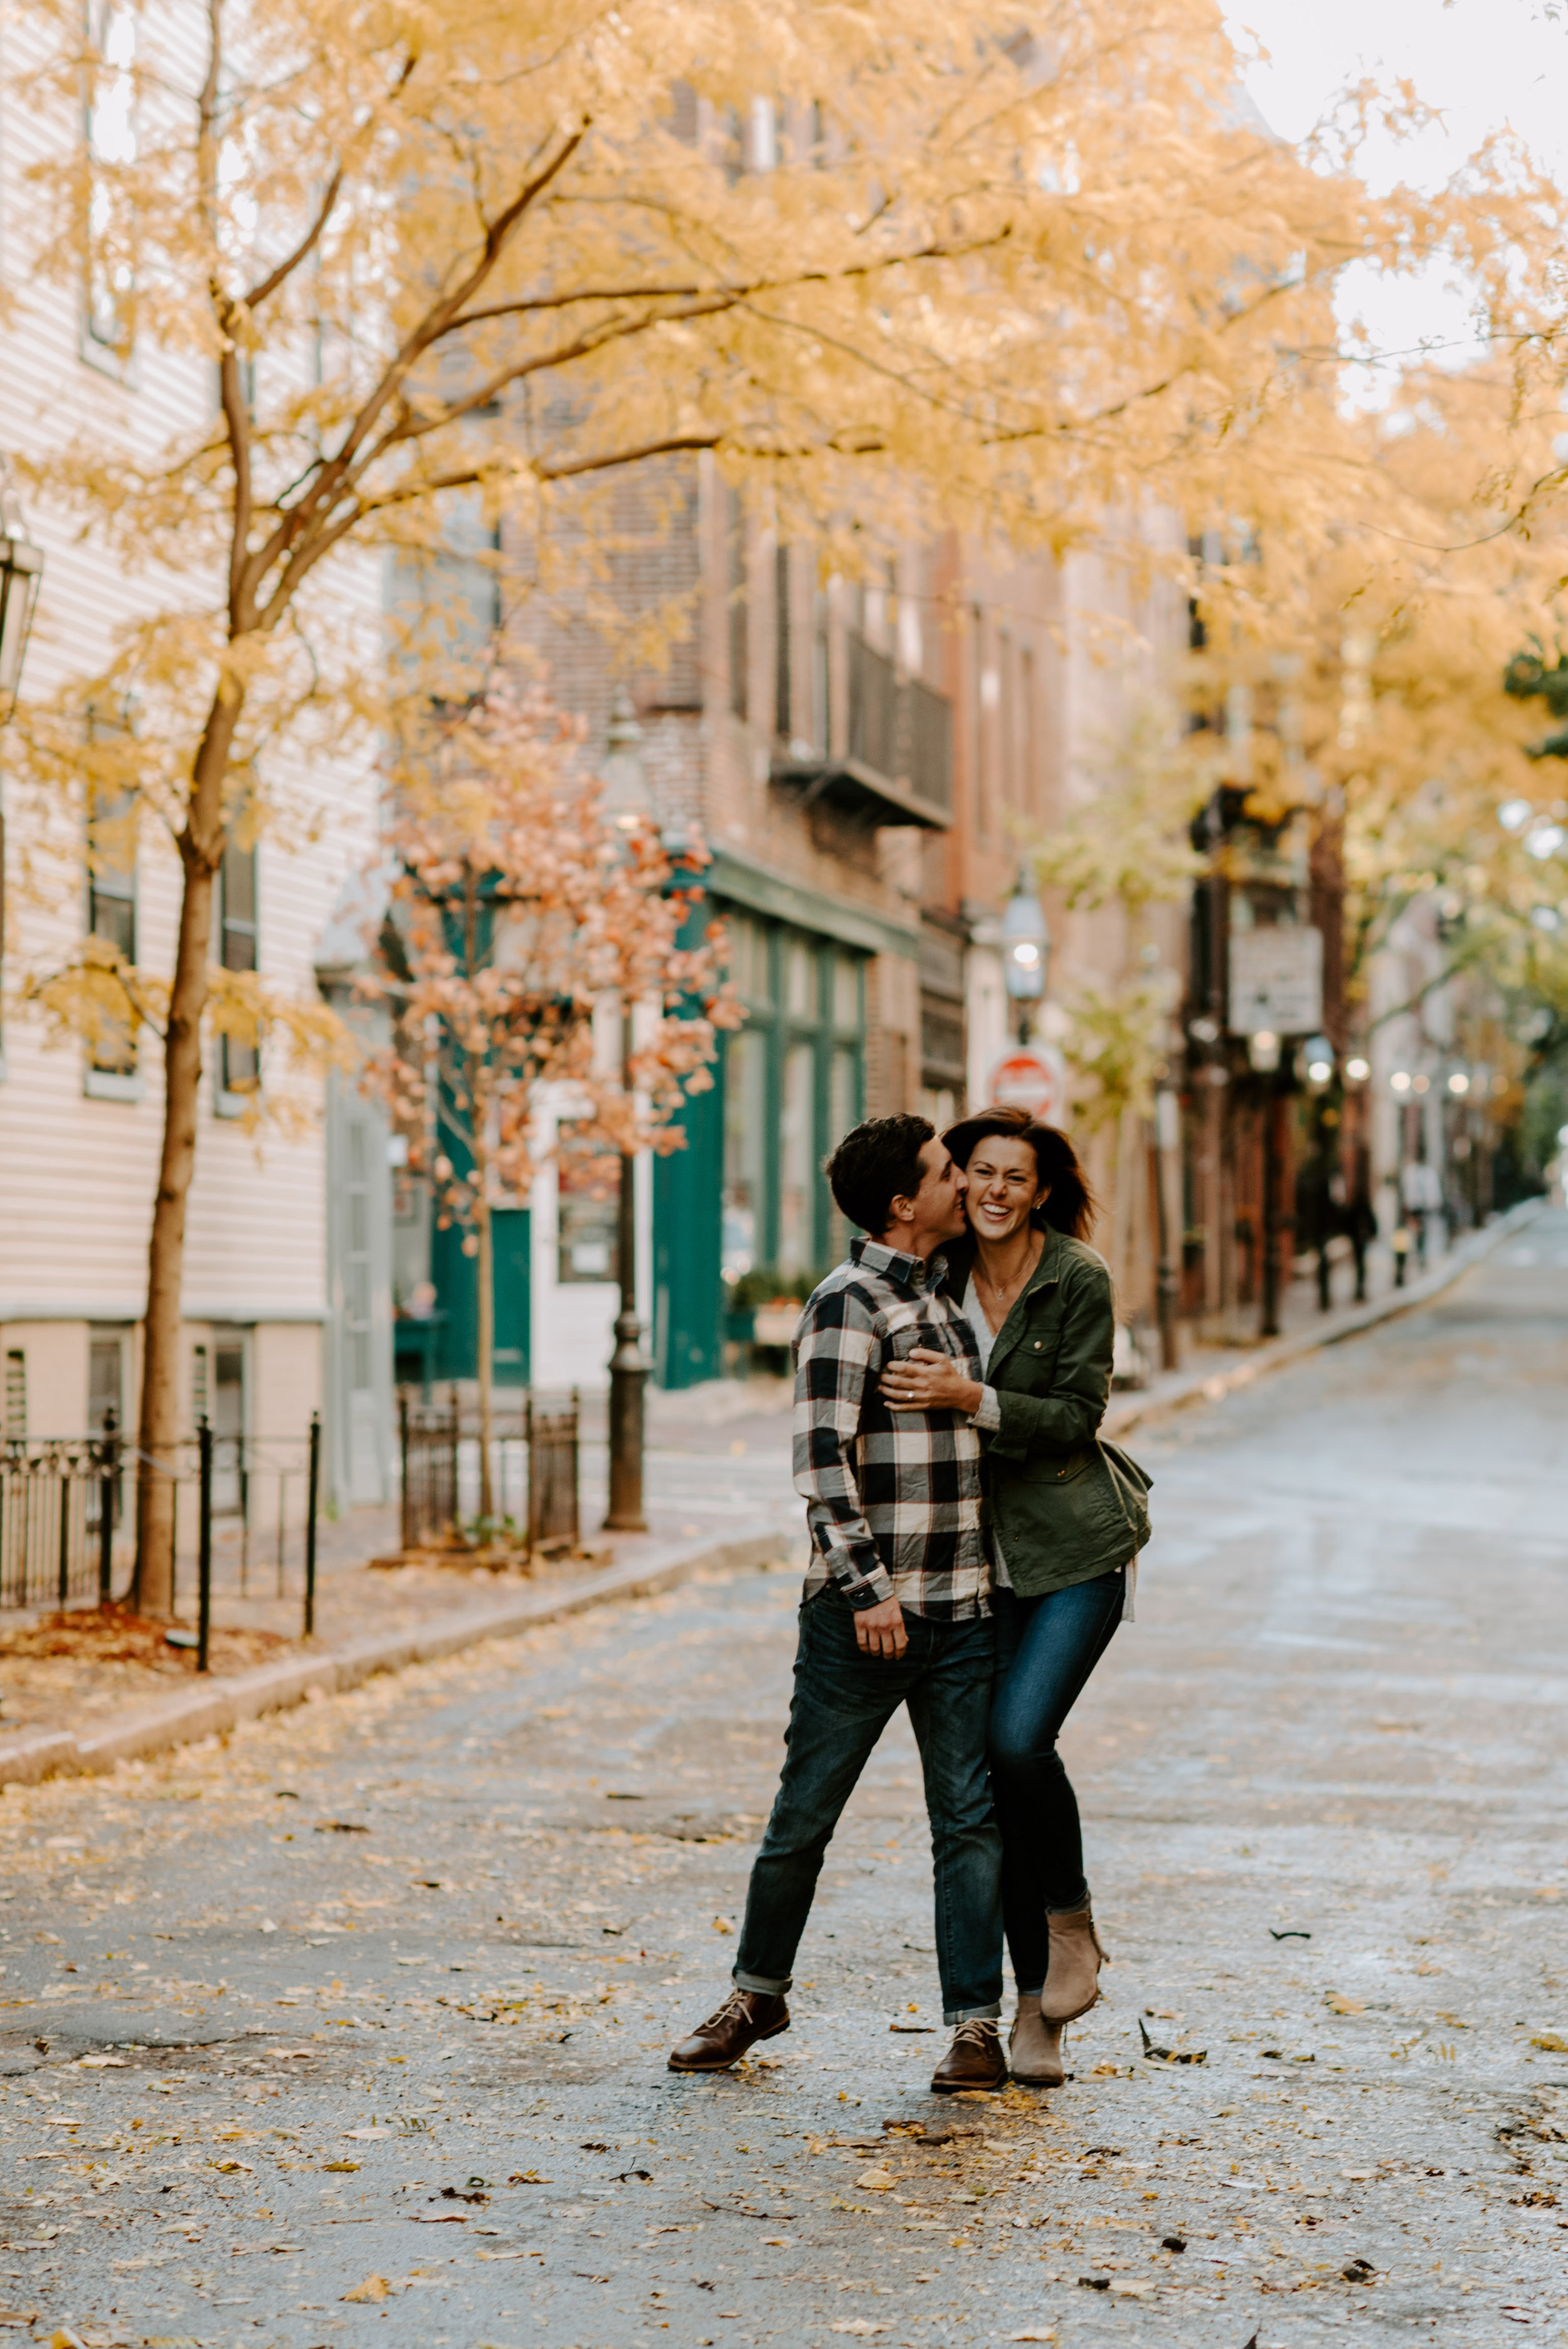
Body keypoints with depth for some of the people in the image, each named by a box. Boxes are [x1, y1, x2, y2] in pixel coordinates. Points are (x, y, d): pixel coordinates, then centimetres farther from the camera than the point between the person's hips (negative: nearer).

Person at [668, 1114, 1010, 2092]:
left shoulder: (944, 1295, 15)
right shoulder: (850, 1301, -9)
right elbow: (824, 1454, -15)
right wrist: (866, 1585, -19)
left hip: (961, 1609, 6)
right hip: (863, 1609, -6)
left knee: (971, 1819, 2)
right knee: (805, 1815, 5)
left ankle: (977, 2024, 6)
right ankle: (759, 1993, 22)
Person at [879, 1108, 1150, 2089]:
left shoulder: (1080, 1279, -10)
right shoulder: (943, 1278, 3)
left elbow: (1077, 1418, -13)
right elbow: (913, 1403, 14)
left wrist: (971, 1398, -24)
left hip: (1078, 1547, -4)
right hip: (987, 1554, 5)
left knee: (1019, 1738, -20)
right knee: (995, 1761, 1)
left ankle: (1075, 1928, 5)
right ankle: (1036, 2008, 9)